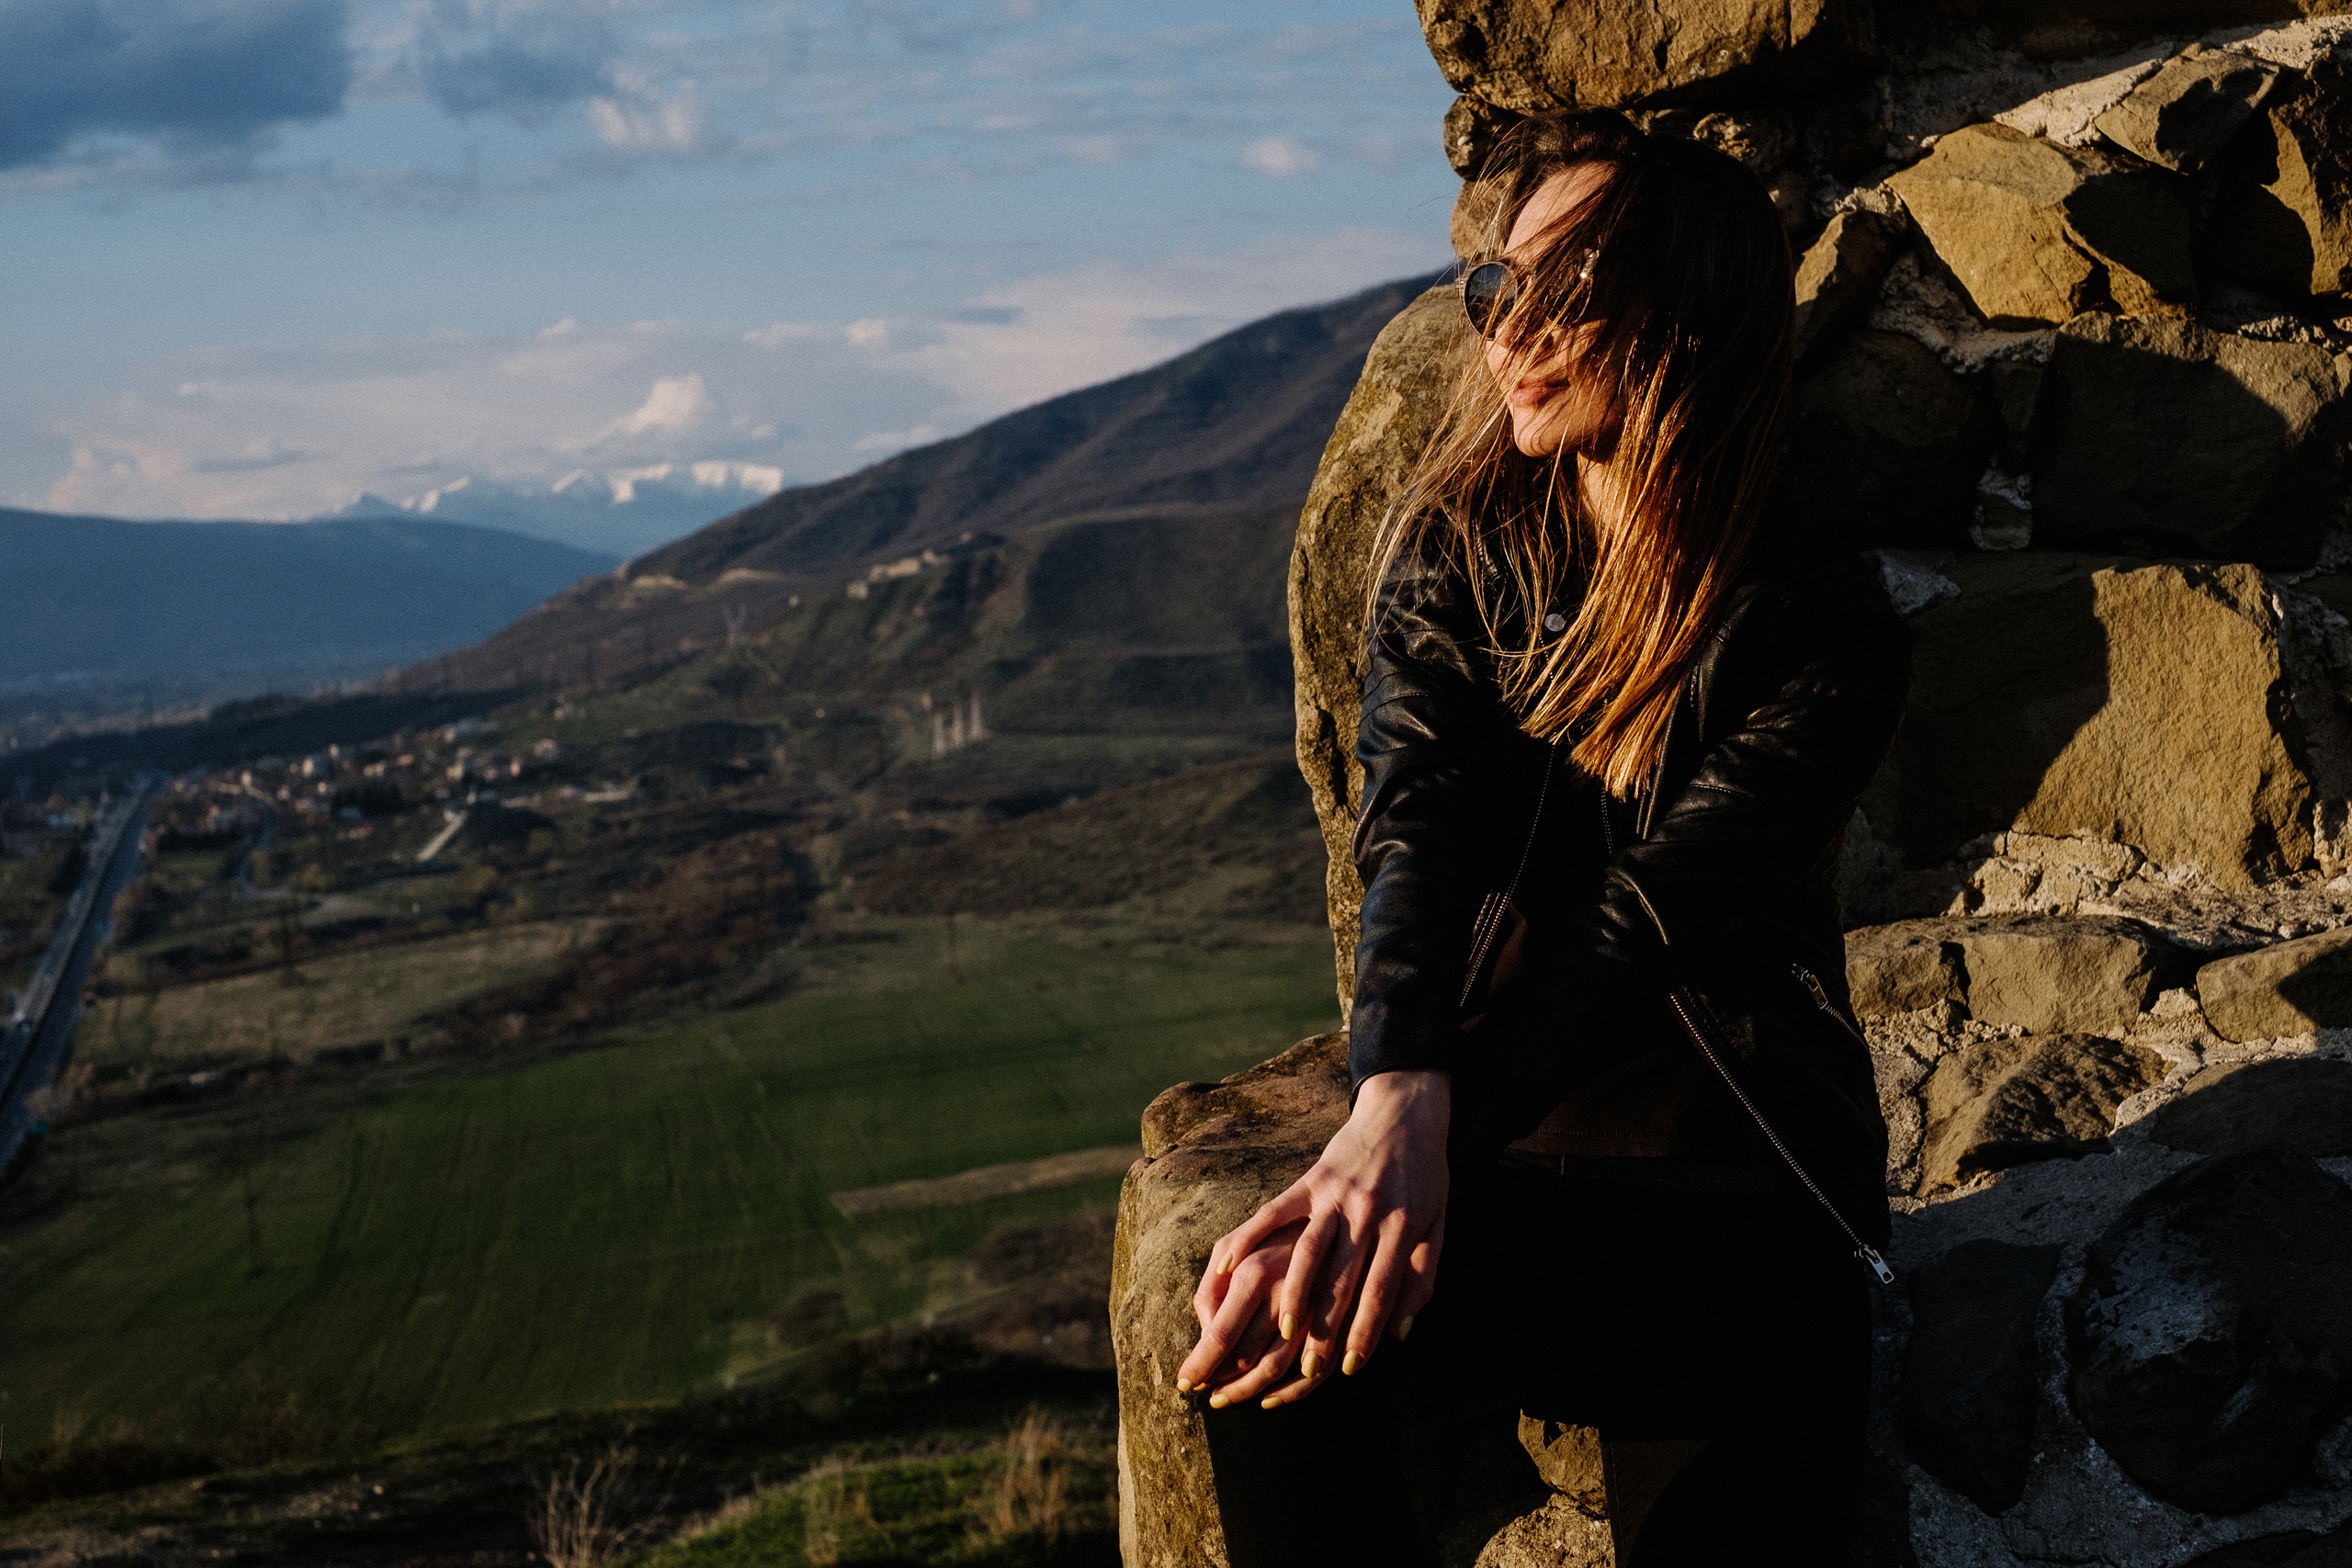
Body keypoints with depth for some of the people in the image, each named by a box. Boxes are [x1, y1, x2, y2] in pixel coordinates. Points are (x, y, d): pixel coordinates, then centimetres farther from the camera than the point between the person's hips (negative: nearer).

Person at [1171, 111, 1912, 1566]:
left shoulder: (1823, 627, -4)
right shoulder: (1456, 554, 8)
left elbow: (1647, 921, -17)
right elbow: (1417, 830, -11)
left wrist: (1438, 1133, -33)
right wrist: (1400, 1094, -32)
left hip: (1737, 1184, -1)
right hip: (1494, 1159, 2)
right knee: (1287, 1382, -31)